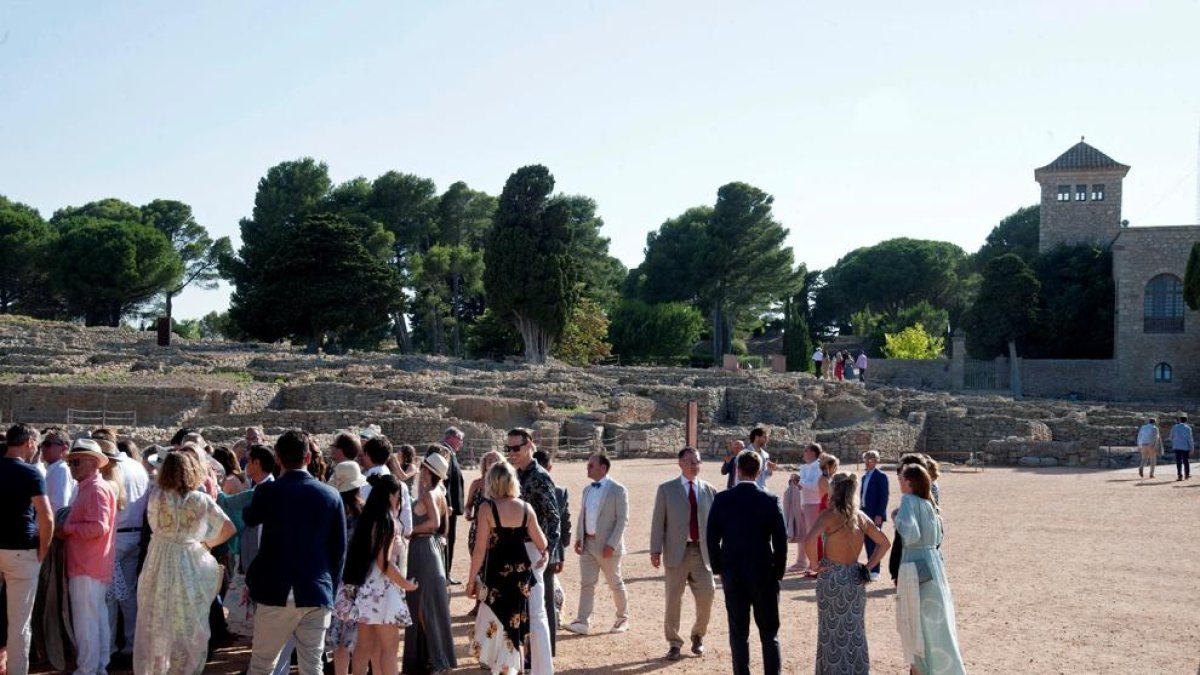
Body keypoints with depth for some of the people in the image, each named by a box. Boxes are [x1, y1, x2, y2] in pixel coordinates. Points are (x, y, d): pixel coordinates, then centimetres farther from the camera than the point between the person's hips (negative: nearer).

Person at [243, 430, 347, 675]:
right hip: (317, 593, 1)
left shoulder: (267, 491, -7)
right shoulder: (331, 496, -1)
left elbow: (249, 519, 15)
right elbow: (339, 548, 3)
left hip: (275, 593, -1)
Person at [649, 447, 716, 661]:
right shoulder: (666, 489, 3)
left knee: (706, 597, -1)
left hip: (702, 552, 2)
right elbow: (658, 521, 1)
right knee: (673, 600, 2)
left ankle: (698, 636, 25)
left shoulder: (709, 491, 8)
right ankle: (674, 644, 16)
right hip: (677, 552, -1)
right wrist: (656, 550, -5)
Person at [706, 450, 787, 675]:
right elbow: (781, 540, -8)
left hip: (732, 573, 1)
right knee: (769, 632, 8)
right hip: (763, 573, -1)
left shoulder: (722, 500, -5)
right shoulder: (770, 500, -9)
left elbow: (712, 538, -2)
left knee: (738, 632, 9)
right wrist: (778, 571, 4)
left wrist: (718, 568, 10)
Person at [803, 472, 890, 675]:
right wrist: (868, 567, 9)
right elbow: (884, 543, 9)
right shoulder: (861, 517, 4)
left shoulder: (829, 515, -12)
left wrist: (815, 564, -12)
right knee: (854, 632, 13)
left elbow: (810, 541, -26)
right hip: (855, 579, 4)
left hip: (831, 577, -4)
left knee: (832, 632, 8)